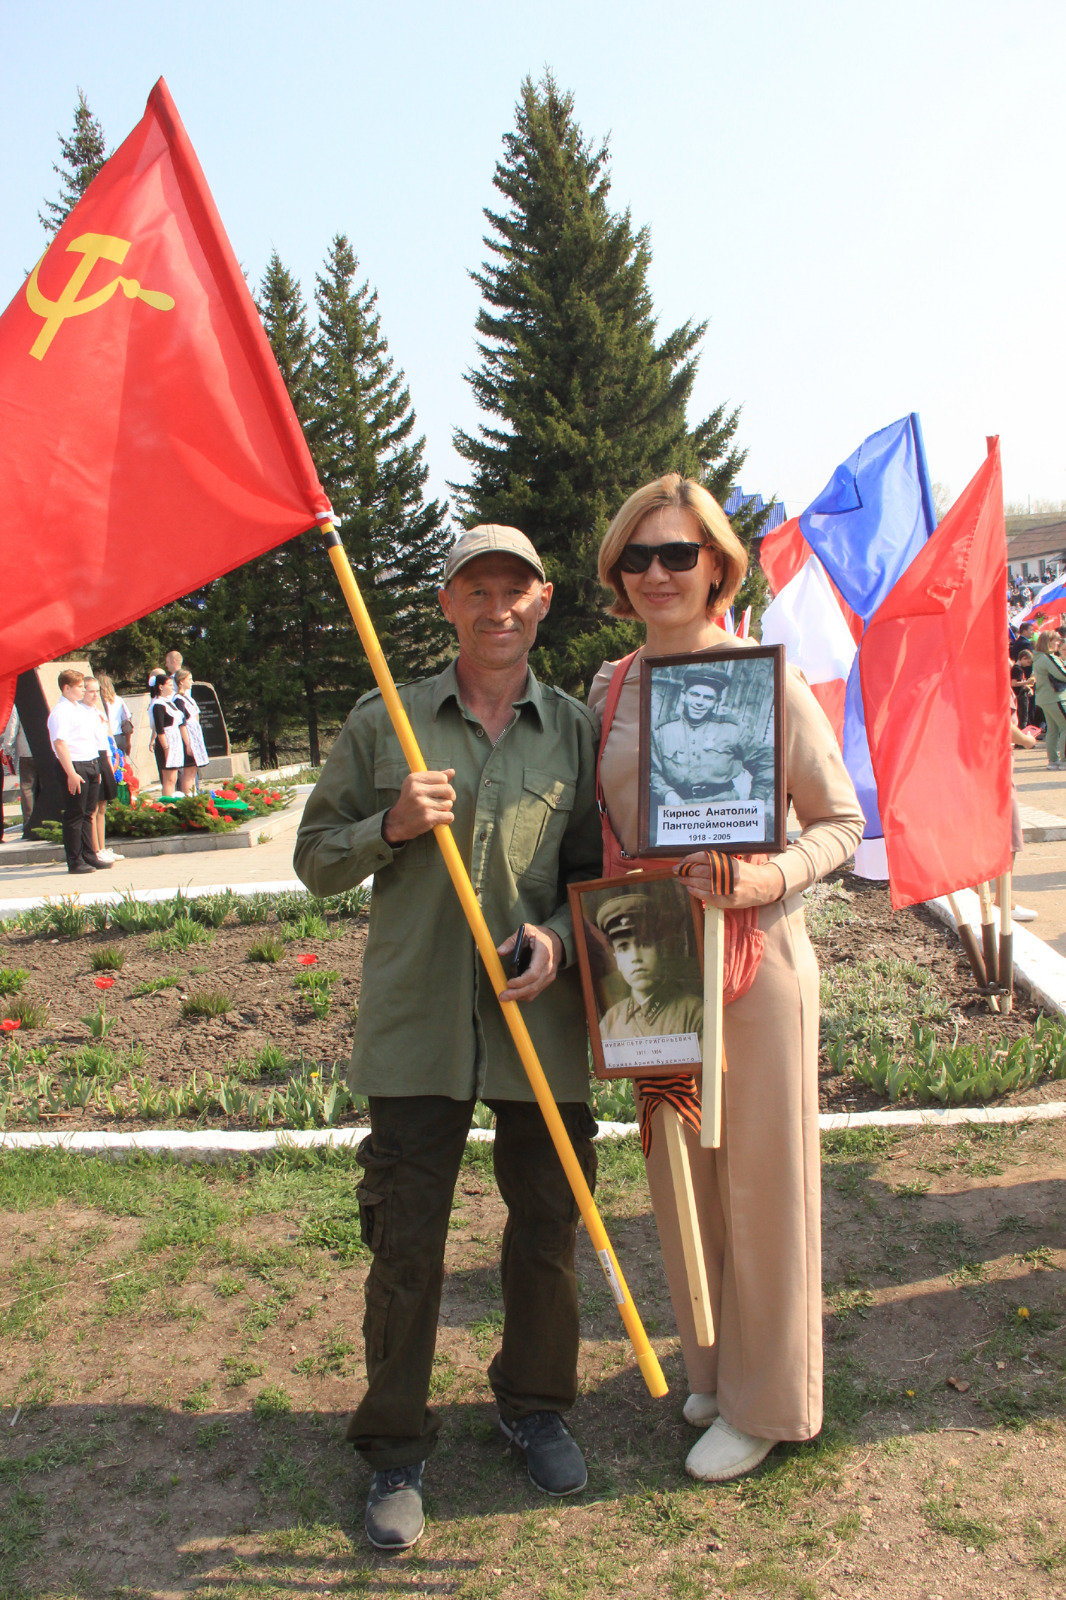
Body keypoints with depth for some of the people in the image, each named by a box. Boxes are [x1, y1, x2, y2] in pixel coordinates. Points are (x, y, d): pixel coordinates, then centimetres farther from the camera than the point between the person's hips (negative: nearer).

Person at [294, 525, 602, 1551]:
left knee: (546, 1227, 12)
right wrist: (392, 827, -12)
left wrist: (562, 937, -9)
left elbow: (599, 869, 10)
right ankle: (395, 1450, 25)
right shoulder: (383, 723, 4)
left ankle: (534, 1405, 37)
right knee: (405, 1237, 5)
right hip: (415, 1018, -1)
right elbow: (316, 860, 7)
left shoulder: (576, 732, 7)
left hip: (540, 1019, 1)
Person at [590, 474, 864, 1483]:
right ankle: (711, 1365, 39)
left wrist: (771, 878, -22)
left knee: (761, 1179, 7)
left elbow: (842, 822, -5)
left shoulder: (765, 678, -8)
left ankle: (764, 1401, 27)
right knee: (678, 1174, 16)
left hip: (754, 957, -5)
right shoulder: (609, 690, 6)